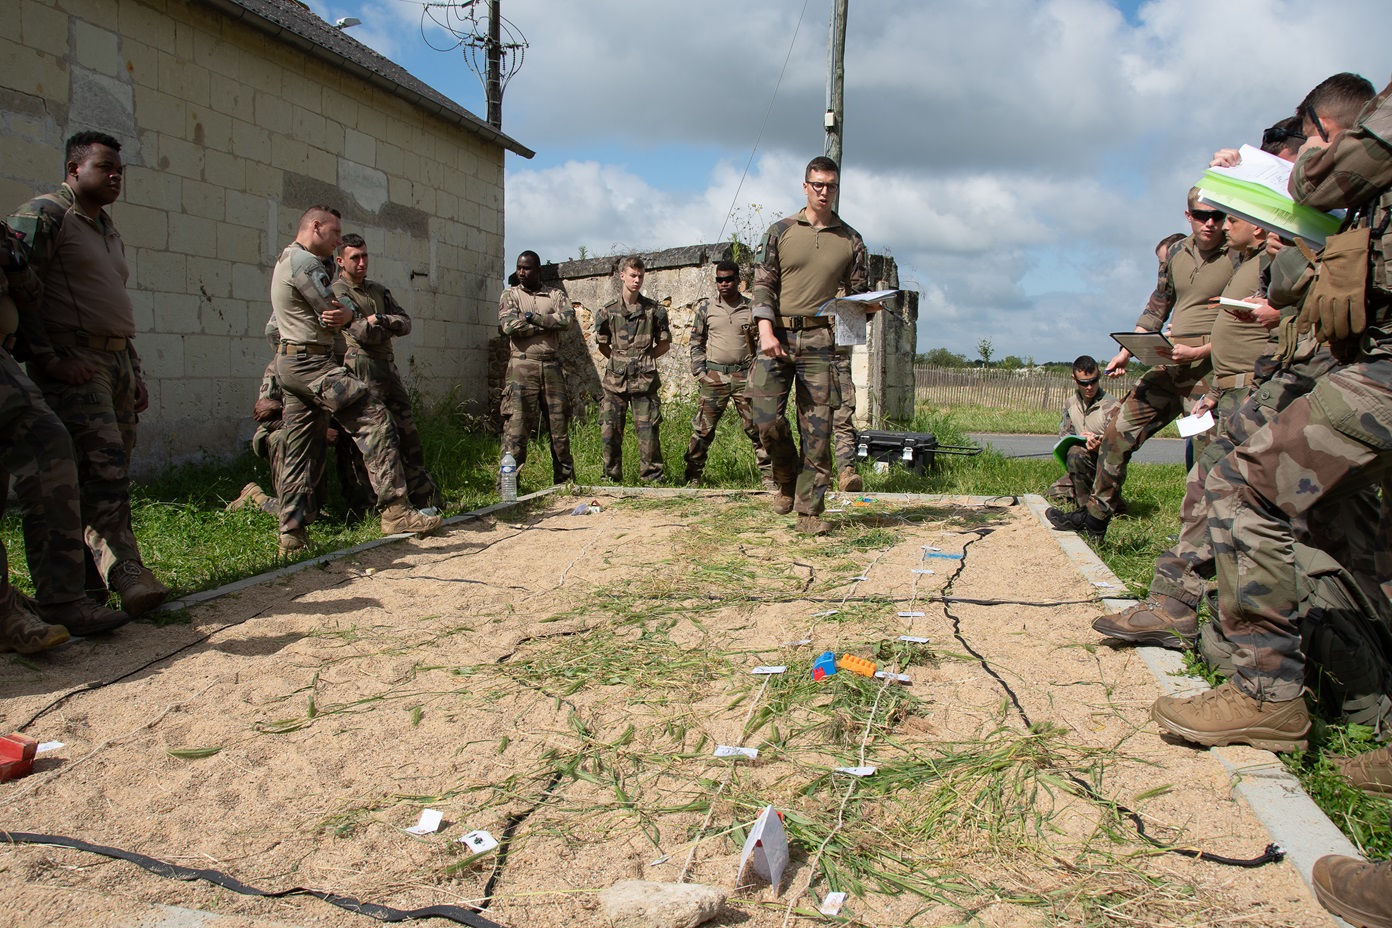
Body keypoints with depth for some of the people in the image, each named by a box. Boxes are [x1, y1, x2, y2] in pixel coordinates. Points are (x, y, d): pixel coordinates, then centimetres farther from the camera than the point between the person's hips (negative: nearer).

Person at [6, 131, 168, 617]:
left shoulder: (107, 226, 24)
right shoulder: (42, 215, -3)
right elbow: (22, 293, -12)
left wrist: (135, 373, 22)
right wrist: (51, 359, -17)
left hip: (117, 360, 8)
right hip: (75, 363, -8)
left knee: (112, 472, 4)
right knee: (103, 469, -16)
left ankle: (86, 572, 9)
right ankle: (126, 575, -18)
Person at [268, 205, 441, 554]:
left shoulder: (285, 259, 23)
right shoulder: (306, 262, -10)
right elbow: (334, 318, -12)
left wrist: (342, 312, -4)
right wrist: (349, 314, 10)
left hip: (289, 363, 11)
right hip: (312, 362, -11)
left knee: (300, 450, 10)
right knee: (373, 418, -14)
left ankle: (292, 533, 12)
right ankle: (395, 510, -19)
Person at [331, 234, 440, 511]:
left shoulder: (377, 290, 21)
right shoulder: (337, 292, -1)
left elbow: (406, 323, 10)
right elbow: (361, 332, -14)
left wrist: (379, 320, -8)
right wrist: (389, 327, 2)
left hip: (388, 367, 7)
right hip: (363, 369, -7)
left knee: (408, 432, 5)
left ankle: (425, 498, 9)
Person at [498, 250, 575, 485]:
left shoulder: (556, 295, 13)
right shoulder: (510, 295, 8)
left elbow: (568, 319, -7)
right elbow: (508, 325, -11)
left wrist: (533, 318, -11)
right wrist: (550, 324, -6)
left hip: (552, 367, 2)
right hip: (522, 367, -2)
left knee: (560, 426, 7)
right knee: (516, 426, -8)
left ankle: (565, 480, 17)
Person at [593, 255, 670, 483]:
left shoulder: (654, 310, 5)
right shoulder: (608, 311, 6)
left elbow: (664, 344, 11)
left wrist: (644, 359, 3)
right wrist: (620, 360, 8)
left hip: (644, 380, -1)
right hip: (615, 380, 1)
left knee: (648, 430, -2)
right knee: (609, 431, 1)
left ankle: (652, 477, 8)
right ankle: (612, 479, 13)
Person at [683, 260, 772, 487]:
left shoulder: (752, 309, 6)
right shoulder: (706, 309, 9)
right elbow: (696, 342, 14)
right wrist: (699, 371, 3)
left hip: (745, 376, 0)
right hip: (714, 376, 1)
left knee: (755, 427, 0)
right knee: (703, 428, 1)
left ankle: (768, 475, 6)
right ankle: (693, 476, 11)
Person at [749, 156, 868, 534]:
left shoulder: (850, 241, 11)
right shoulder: (781, 231, 8)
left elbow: (858, 295, 13)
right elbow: (763, 284, 2)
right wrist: (766, 331, -11)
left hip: (820, 340, 1)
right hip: (778, 335, 0)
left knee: (817, 428, -2)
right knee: (766, 415, -9)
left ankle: (810, 510, 6)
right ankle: (787, 478, 20)